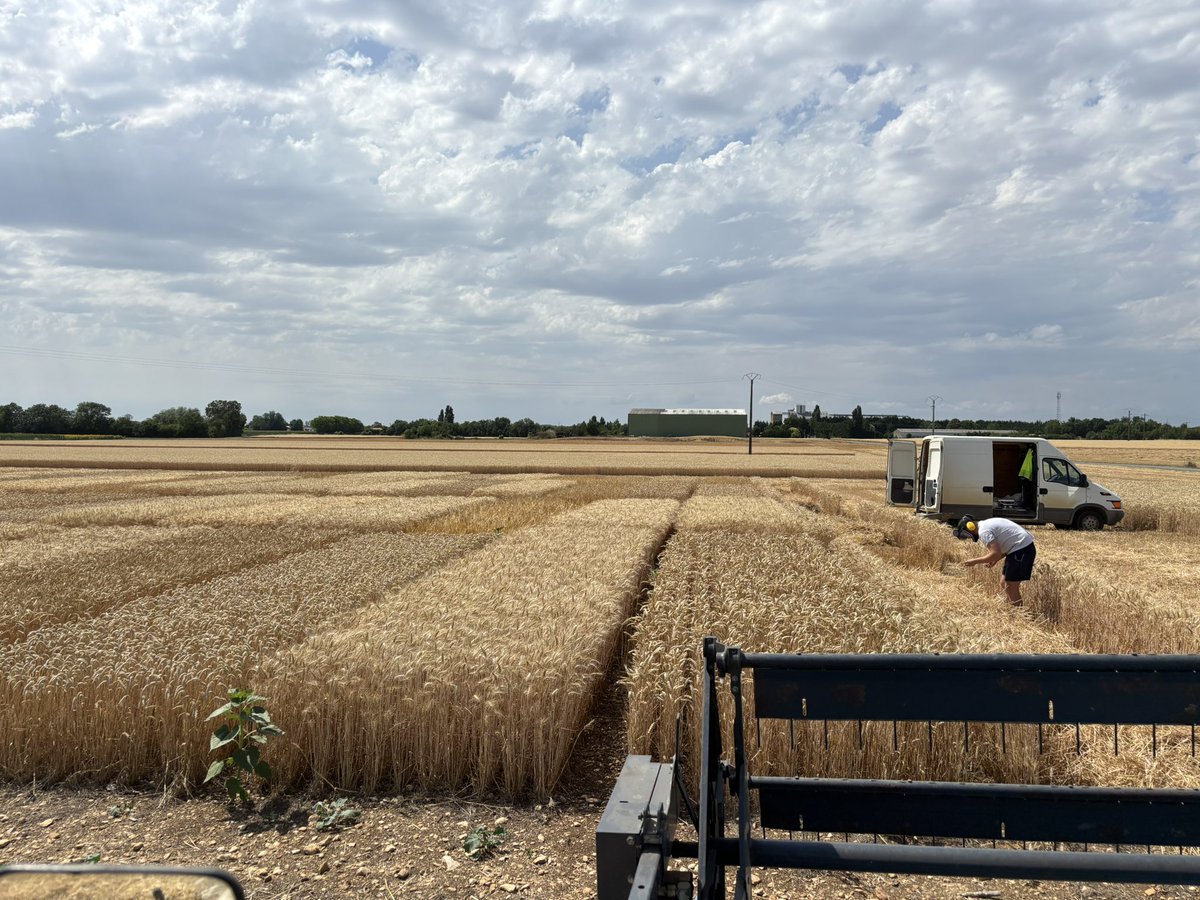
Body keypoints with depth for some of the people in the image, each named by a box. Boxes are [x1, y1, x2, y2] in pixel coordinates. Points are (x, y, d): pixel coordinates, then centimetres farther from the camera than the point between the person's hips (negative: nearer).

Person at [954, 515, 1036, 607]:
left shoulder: (983, 531, -15)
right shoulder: (986, 524, 15)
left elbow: (996, 553, -23)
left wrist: (975, 561, -12)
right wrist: (994, 560, 9)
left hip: (1021, 549, -10)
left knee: (1011, 588, -4)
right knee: (1004, 583, 14)